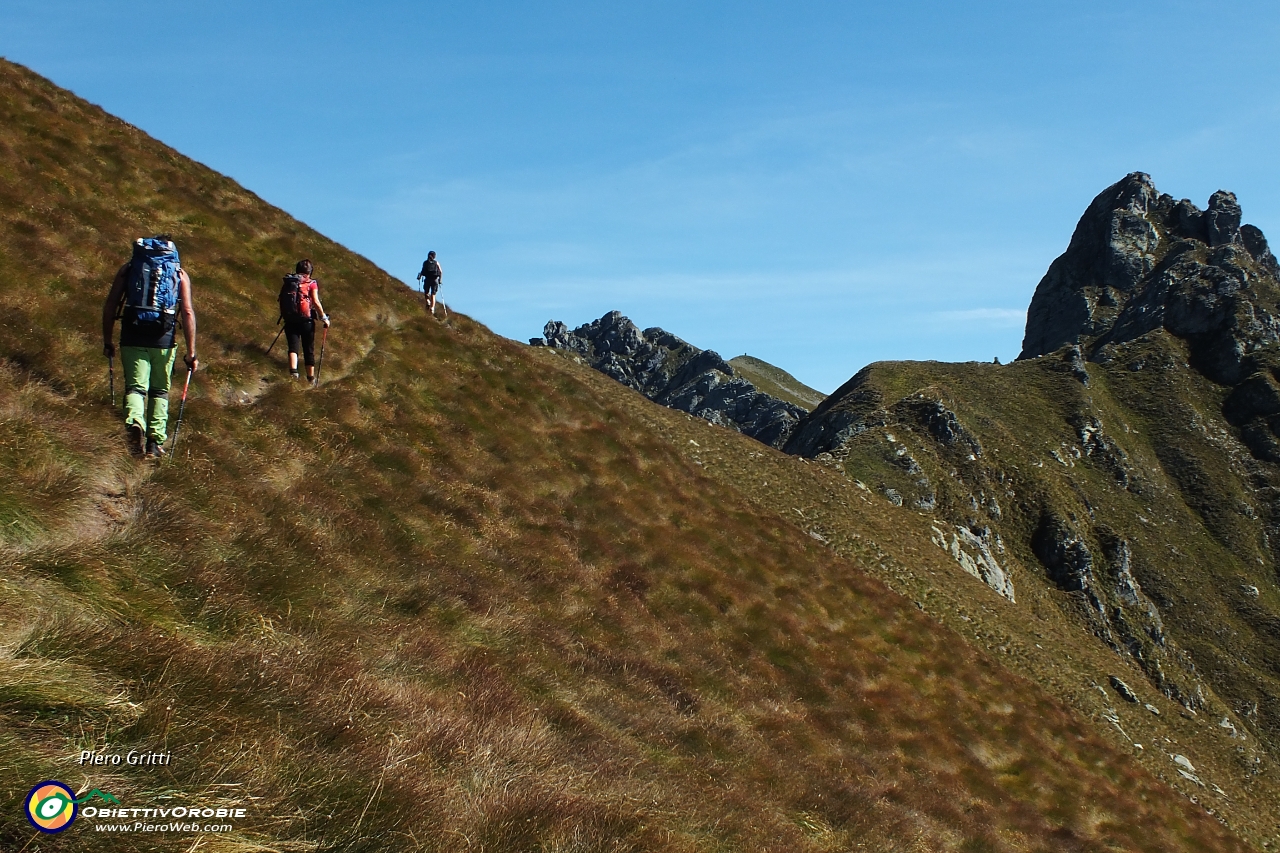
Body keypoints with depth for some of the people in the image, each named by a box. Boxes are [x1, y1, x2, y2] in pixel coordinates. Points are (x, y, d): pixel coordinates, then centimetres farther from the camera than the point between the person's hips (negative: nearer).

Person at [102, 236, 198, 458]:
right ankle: (156, 441, 11)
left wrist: (107, 341, 15)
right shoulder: (180, 274, 11)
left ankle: (135, 422, -26)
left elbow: (109, 306, 8)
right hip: (163, 339, 0)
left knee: (135, 387, 3)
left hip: (132, 337, 0)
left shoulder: (128, 269, 14)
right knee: (160, 391, 15)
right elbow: (188, 312, 1)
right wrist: (191, 352, 0)